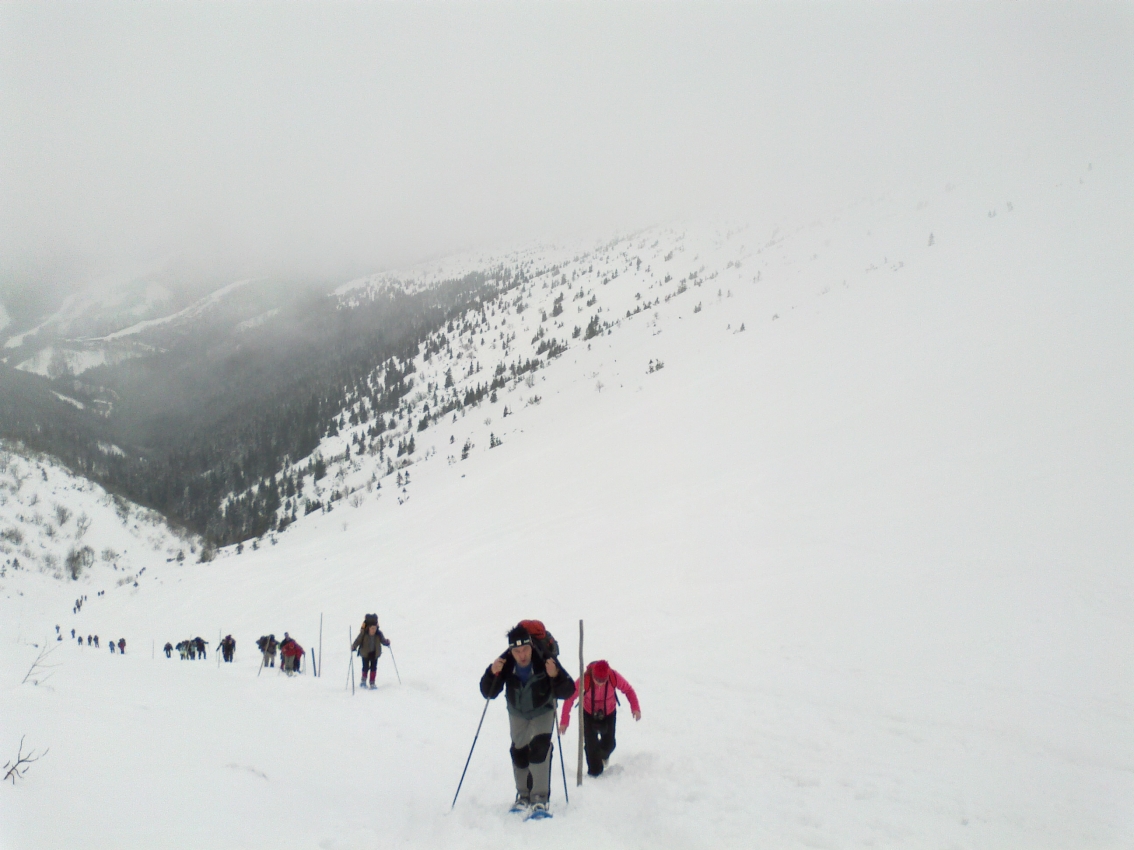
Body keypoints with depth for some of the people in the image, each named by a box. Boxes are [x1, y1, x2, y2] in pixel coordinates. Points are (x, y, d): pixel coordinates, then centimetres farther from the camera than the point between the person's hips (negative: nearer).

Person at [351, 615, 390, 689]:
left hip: (375, 653, 2)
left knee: (373, 667, 1)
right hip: (365, 653, -2)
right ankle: (363, 680, 27)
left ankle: (372, 683, 10)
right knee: (366, 667, 1)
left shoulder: (378, 634, -11)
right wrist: (354, 646, -29)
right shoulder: (363, 634, -18)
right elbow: (358, 640, -15)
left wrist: (387, 643, -22)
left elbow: (382, 640, -2)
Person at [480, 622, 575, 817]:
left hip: (542, 711, -3)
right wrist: (492, 673, -43)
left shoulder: (545, 660, -35)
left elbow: (567, 692, -33)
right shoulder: (505, 663, -29)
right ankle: (524, 796, 35)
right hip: (517, 713, 3)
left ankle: (540, 799, -21)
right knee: (519, 752, 14)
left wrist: (555, 676, -52)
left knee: (539, 748, -23)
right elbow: (488, 693, -25)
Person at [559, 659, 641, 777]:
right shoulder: (585, 679, -35)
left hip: (609, 713, 2)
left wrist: (635, 708, -28)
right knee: (591, 744, -6)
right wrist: (564, 721, -26)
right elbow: (569, 698, -27)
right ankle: (594, 772, 18)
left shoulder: (614, 677, -31)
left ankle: (603, 755, 44)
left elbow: (628, 689, -15)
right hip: (589, 713, -1)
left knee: (609, 744, 6)